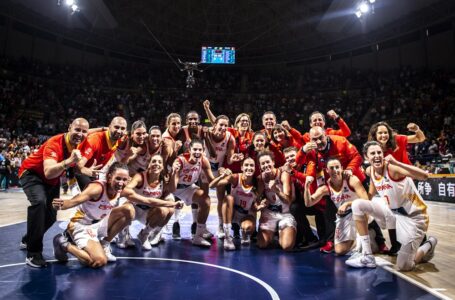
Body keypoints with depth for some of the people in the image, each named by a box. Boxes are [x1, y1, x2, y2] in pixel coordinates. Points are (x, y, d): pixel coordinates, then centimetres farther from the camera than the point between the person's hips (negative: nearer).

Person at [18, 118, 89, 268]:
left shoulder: (80, 145, -15)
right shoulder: (54, 143, -35)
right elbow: (48, 172, -50)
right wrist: (68, 161, -65)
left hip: (53, 179, 7)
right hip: (32, 173, -7)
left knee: (51, 216, 12)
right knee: (39, 201, -34)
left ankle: (28, 240, 43)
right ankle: (33, 253, -21)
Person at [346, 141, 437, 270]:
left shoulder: (392, 167, -23)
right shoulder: (370, 171, -1)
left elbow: (424, 176, -38)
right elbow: (370, 195, 16)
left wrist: (396, 163, -46)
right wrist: (348, 202, 10)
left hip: (413, 217, -6)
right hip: (392, 212, 7)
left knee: (404, 267, -7)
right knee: (358, 205, -14)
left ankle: (429, 245, 25)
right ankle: (367, 256, -5)